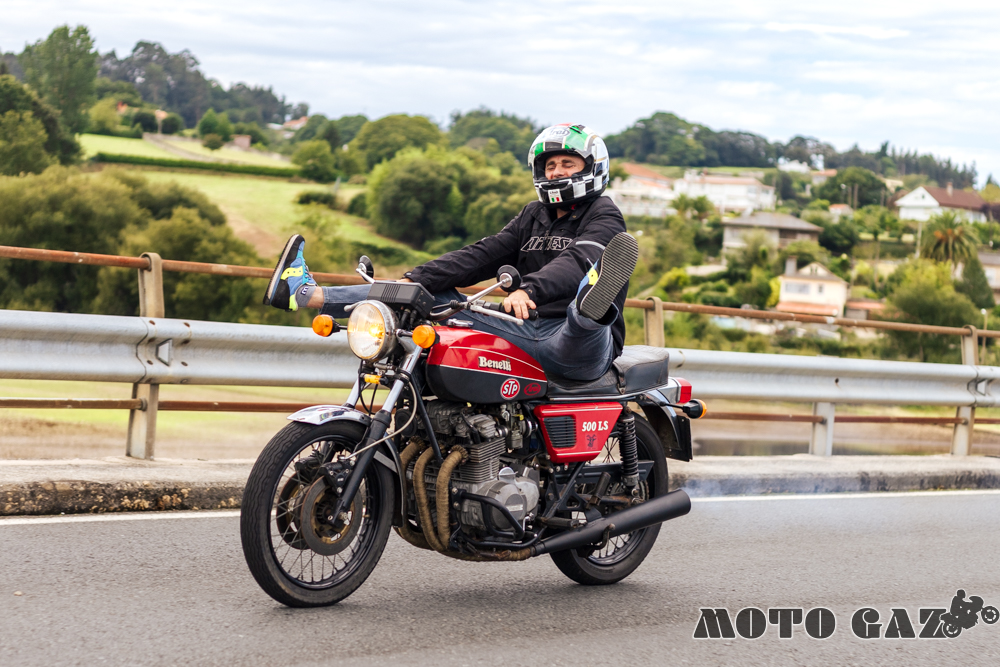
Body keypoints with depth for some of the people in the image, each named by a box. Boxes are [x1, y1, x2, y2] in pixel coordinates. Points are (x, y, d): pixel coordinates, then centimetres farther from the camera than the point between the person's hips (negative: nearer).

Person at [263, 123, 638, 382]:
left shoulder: (603, 215, 2)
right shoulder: (534, 216, 25)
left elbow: (577, 261, -20)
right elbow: (483, 255, 13)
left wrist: (528, 290, -40)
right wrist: (413, 279, -2)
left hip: (576, 339, -6)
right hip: (522, 333, 6)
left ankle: (592, 308, -82)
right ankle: (306, 294, -3)